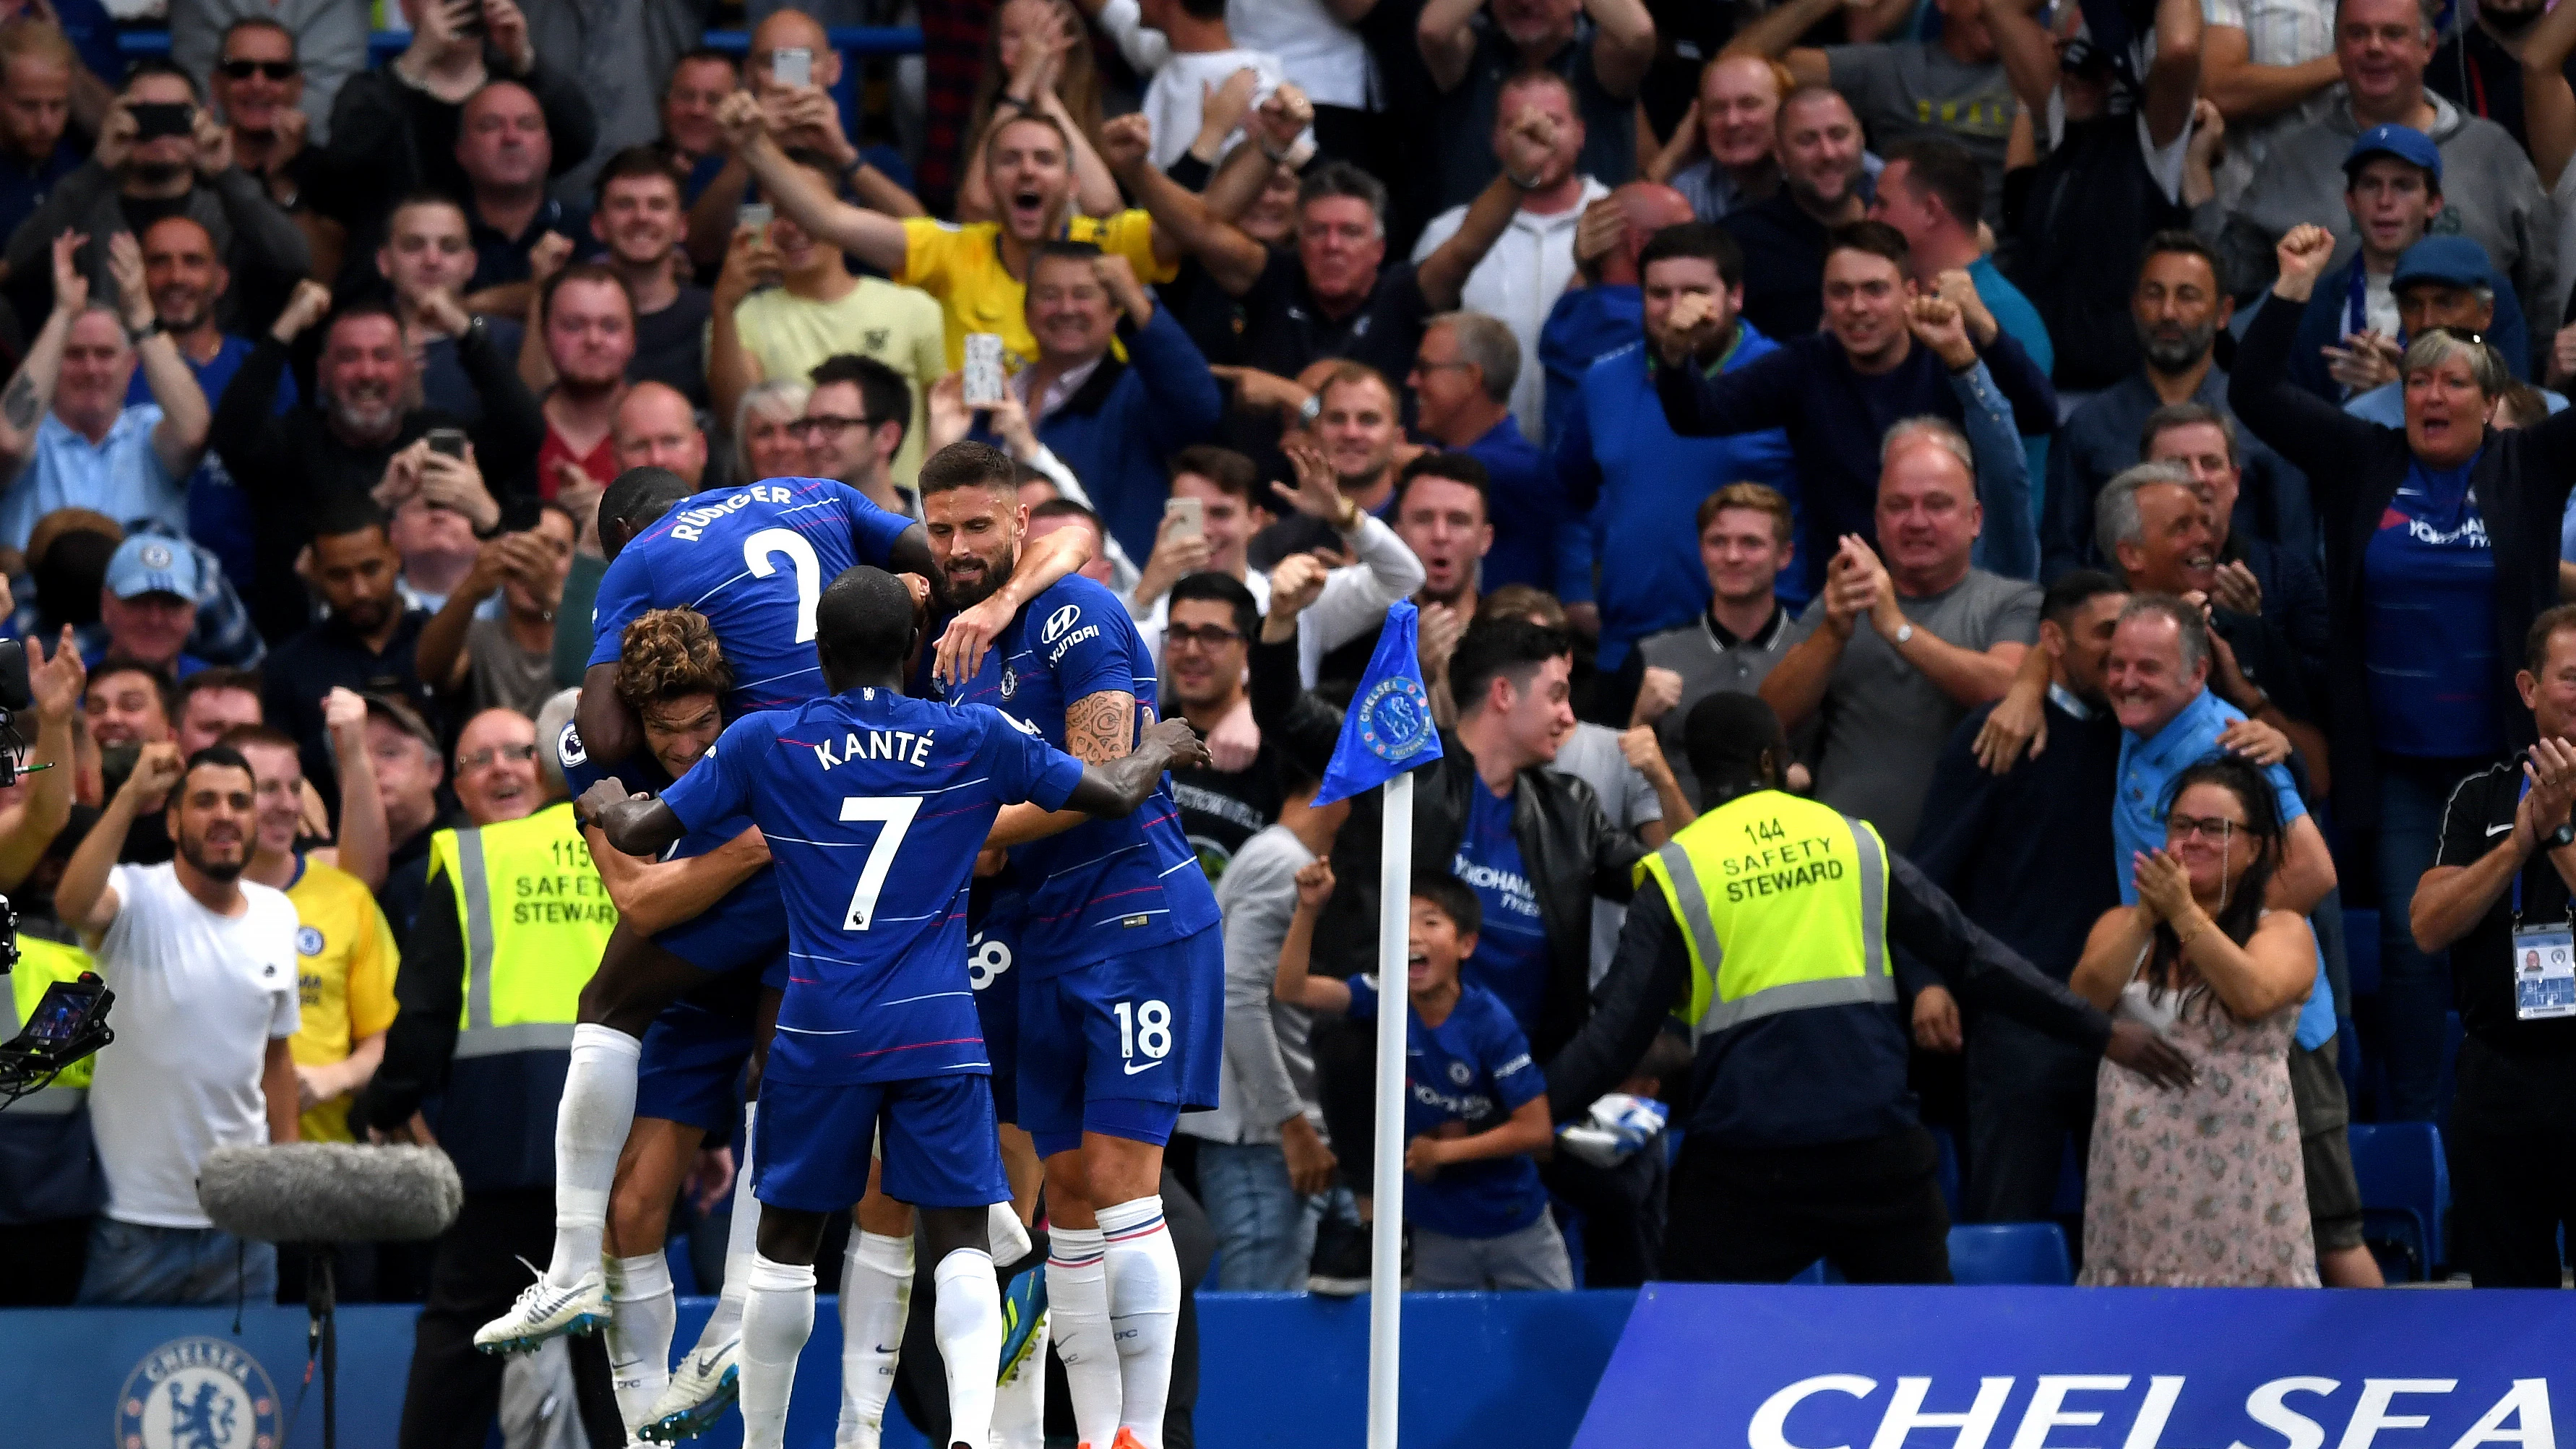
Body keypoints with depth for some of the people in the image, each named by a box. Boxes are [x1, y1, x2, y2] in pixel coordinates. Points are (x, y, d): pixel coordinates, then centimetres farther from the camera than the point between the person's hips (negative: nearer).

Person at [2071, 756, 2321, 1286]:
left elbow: (2253, 995, -16)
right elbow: (2085, 998, -2)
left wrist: (2185, 913, -15)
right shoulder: (2122, 926, 16)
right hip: (2138, 1176, 3)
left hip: (2237, 1173, -3)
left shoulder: (2282, 931, 5)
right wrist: (2147, 915, -11)